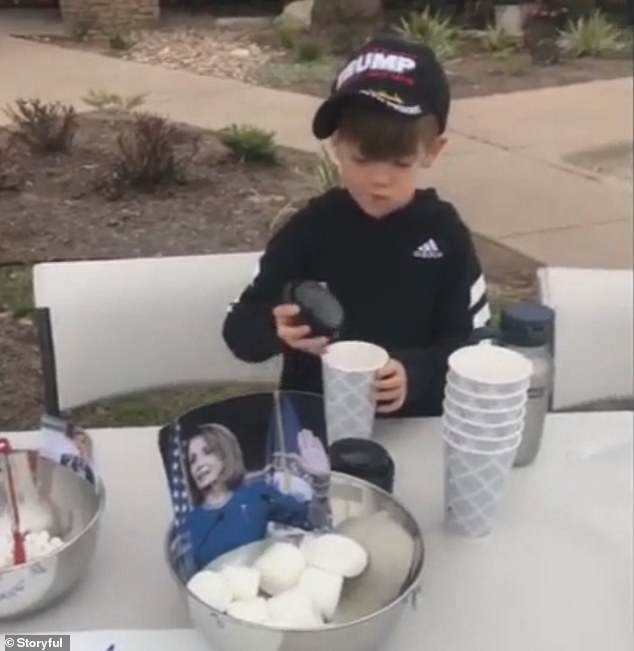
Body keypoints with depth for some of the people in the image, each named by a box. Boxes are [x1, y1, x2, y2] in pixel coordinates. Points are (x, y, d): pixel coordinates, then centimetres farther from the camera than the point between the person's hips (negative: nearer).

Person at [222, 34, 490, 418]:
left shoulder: (445, 233, -2)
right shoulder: (311, 228, -3)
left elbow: (477, 345, -1)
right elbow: (239, 328, 0)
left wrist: (417, 372, -19)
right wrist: (274, 329, -21)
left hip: (413, 427, 0)